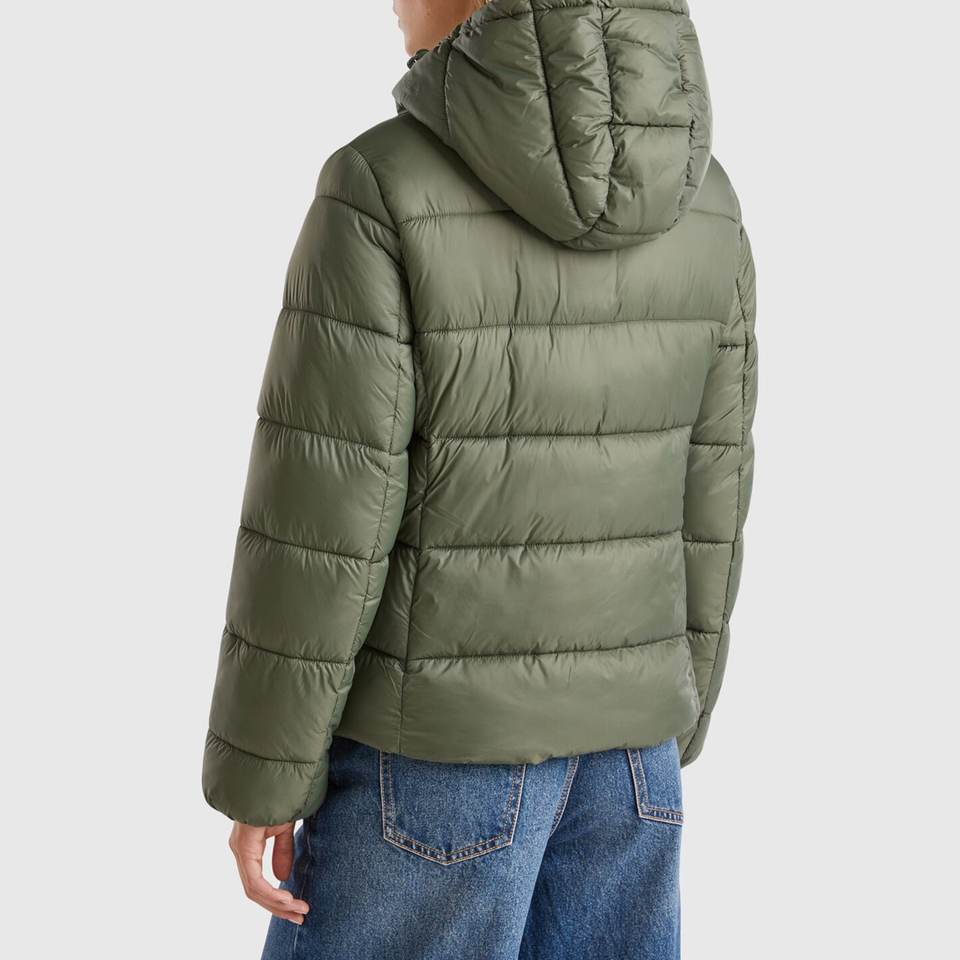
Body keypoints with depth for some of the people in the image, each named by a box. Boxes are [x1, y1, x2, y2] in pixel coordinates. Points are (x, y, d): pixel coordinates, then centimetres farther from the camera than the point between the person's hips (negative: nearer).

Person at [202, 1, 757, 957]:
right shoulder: (698, 200, -2)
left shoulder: (383, 193, -20)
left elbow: (320, 519, -18)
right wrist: (664, 728, 15)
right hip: (612, 717, 6)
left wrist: (260, 773, -7)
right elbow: (699, 493, 4)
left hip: (441, 732, -5)